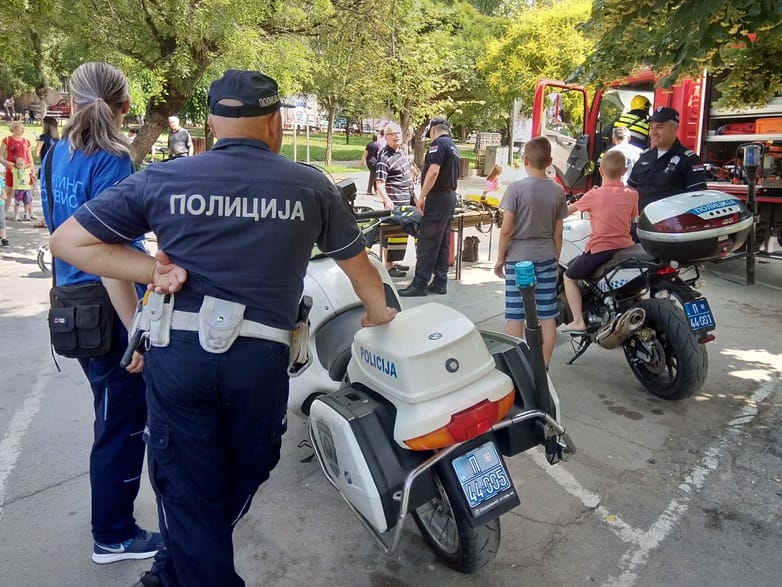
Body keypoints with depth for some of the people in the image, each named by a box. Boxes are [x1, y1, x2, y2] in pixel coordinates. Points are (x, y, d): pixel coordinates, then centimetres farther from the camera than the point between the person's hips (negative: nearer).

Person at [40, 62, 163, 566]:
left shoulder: (57, 156, 7)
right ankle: (114, 537, 23)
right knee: (122, 424, 6)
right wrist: (137, 332, -22)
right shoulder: (111, 161, -19)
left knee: (117, 415, 25)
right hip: (108, 310, -9)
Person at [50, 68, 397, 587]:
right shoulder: (311, 186, 2)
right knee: (240, 482, 24)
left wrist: (155, 270, -2)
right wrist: (378, 311, 31)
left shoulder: (162, 180, 2)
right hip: (260, 358, 1)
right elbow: (356, 261, 14)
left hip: (178, 353, 0)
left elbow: (68, 241, 2)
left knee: (189, 492, 14)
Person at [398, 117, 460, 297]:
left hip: (437, 197, -10)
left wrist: (422, 196, -19)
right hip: (451, 195, 10)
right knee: (443, 243, 10)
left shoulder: (438, 143, -10)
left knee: (426, 243, -7)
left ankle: (420, 284, -5)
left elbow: (433, 171, -22)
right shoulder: (454, 147, 19)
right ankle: (440, 282, 14)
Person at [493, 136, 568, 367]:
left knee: (515, 316, 3)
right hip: (546, 258, 4)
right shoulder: (557, 190, 1)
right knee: (547, 316, 8)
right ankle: (543, 367, 16)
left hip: (518, 258, -3)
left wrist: (500, 258, 0)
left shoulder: (516, 188, -9)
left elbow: (506, 230, -11)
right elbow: (558, 232, 5)